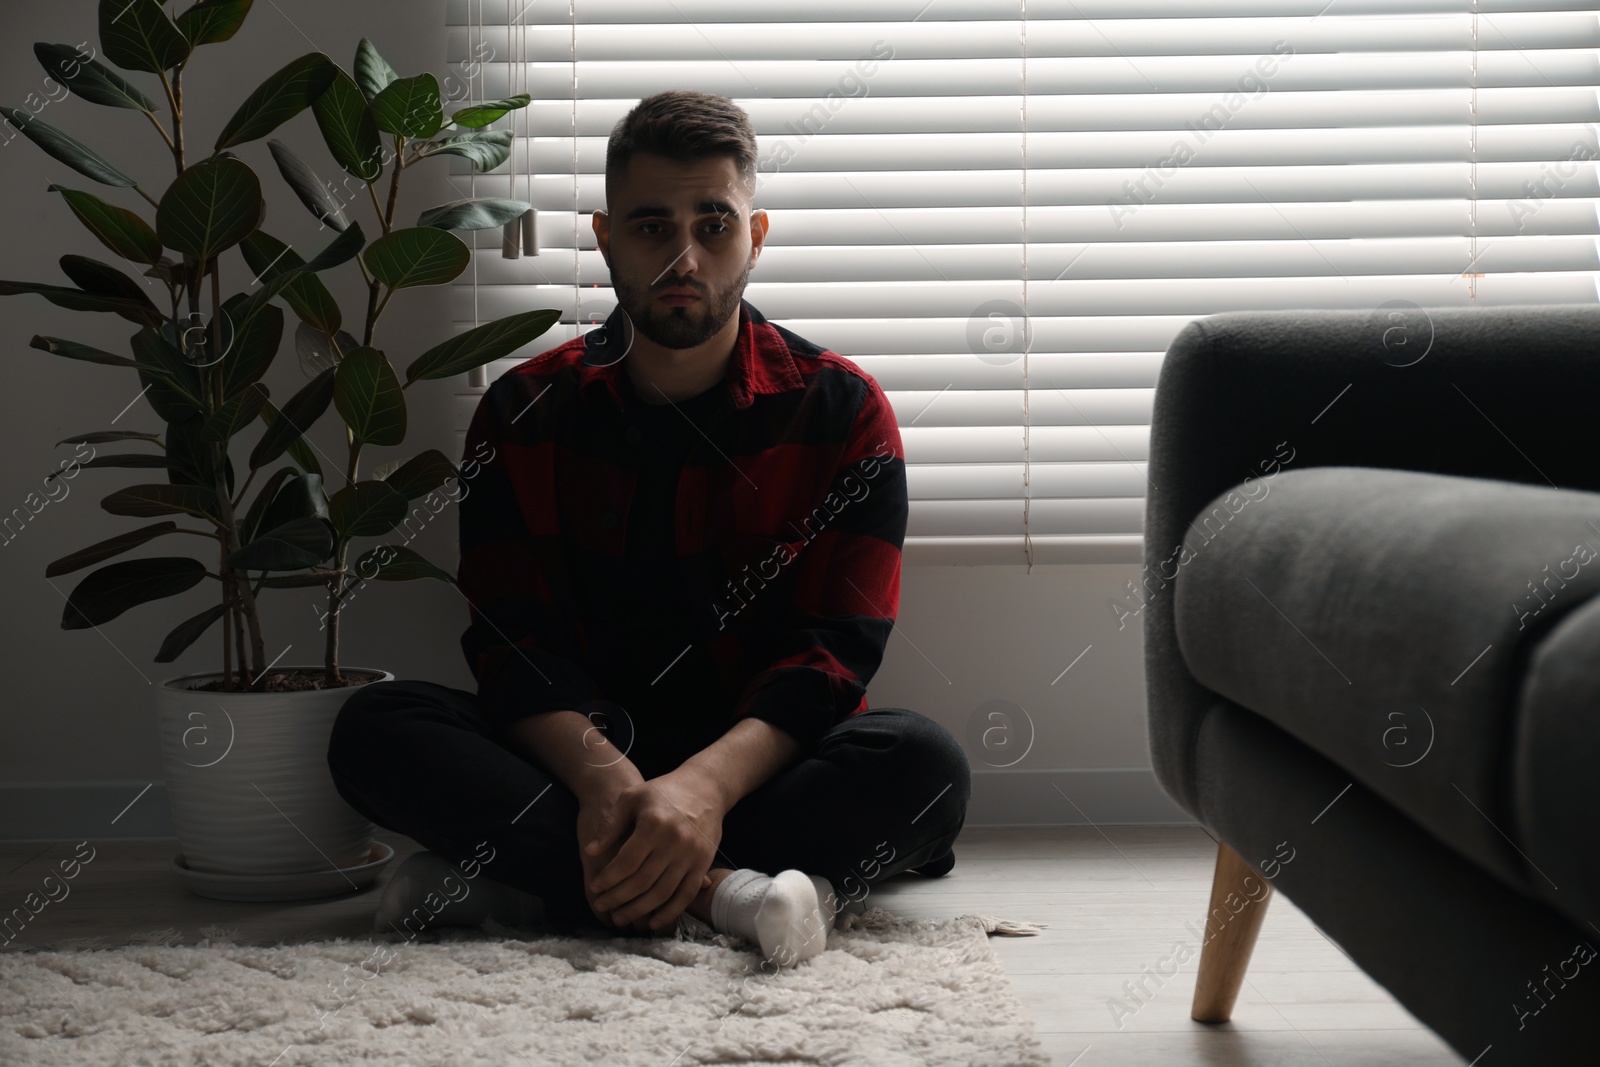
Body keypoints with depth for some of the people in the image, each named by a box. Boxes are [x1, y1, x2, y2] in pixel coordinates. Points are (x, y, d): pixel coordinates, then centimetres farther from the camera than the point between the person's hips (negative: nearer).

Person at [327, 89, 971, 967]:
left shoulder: (842, 411, 0)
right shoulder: (524, 415, 4)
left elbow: (833, 653, -10)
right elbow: (515, 642, -5)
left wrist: (707, 785, -29)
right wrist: (601, 775, -28)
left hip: (760, 769, -1)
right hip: (583, 768, 1)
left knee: (925, 763, -31)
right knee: (373, 729, -23)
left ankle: (522, 883, -31)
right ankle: (714, 892, -36)